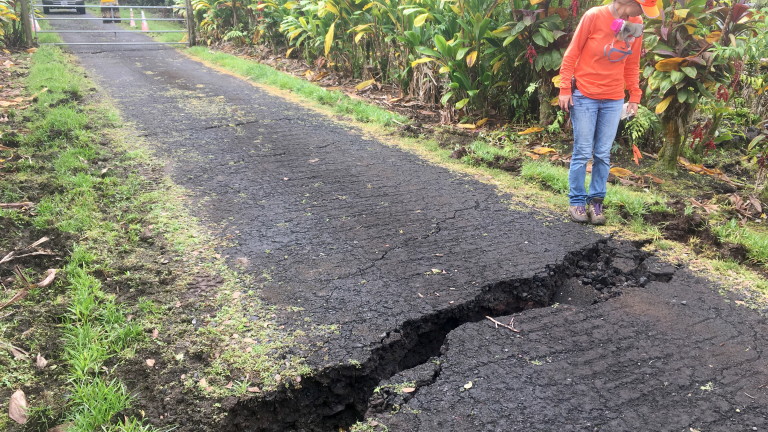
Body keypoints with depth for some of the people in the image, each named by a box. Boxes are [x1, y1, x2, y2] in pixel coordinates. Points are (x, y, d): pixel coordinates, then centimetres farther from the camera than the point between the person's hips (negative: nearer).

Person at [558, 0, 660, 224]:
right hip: (584, 95, -4)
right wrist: (565, 88, -9)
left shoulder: (636, 25, 3)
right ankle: (576, 201, 11)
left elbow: (632, 65, 12)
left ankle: (596, 201, 14)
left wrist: (635, 96, 11)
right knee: (583, 153, 0)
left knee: (603, 154, 4)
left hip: (614, 100, 4)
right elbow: (572, 54, -7)